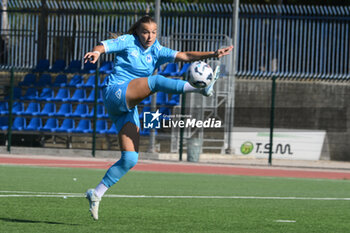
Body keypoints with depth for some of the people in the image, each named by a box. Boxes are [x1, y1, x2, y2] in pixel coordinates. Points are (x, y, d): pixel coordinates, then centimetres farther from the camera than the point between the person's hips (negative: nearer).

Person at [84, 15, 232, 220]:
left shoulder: (156, 51, 16)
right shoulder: (128, 42, 4)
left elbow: (184, 56, 5)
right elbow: (104, 46, -10)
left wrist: (212, 55, -7)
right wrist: (97, 52, -35)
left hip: (130, 108, 6)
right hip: (115, 94, -6)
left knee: (130, 159, -3)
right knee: (155, 81, -27)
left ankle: (97, 193, 2)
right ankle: (199, 87, -47)